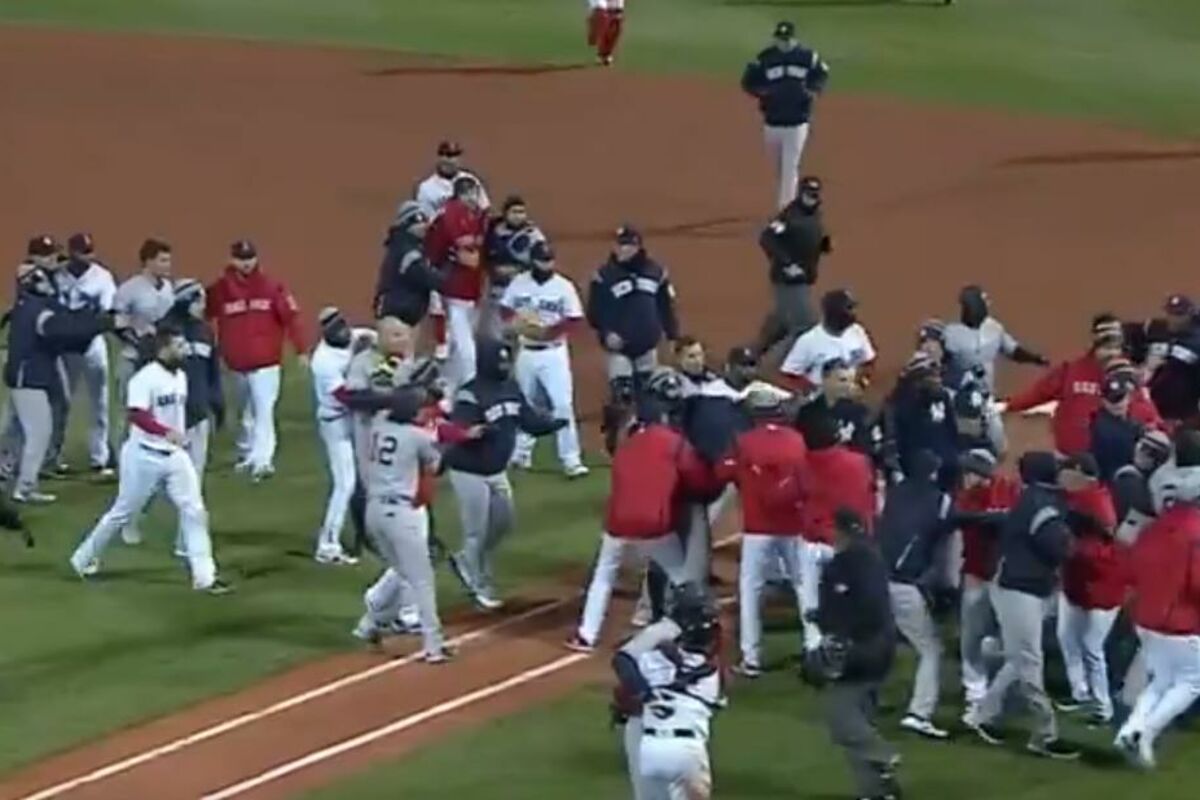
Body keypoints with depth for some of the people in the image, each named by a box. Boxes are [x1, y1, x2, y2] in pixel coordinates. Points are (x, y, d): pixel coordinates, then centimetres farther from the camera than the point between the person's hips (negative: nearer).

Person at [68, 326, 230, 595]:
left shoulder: (180, 377, 7)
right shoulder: (145, 378, -20)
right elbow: (137, 415, -32)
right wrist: (167, 432, -44)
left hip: (175, 455, 7)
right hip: (145, 456, -7)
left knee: (194, 511, -2)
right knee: (123, 512, 7)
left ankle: (204, 577, 0)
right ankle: (84, 559, 27)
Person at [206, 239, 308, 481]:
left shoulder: (272, 286, -3)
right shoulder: (220, 289, 0)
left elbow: (291, 317, -6)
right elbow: (204, 317, 3)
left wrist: (301, 350, -11)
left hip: (266, 362, -2)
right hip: (236, 363, 2)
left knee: (264, 410, -12)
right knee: (245, 412, 16)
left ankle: (262, 460, -16)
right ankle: (246, 454, 31)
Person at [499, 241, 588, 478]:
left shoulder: (564, 286, -8)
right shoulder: (518, 283, 1)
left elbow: (575, 321, -9)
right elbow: (505, 310, 9)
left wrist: (551, 331, -23)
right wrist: (517, 323, -12)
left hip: (553, 353, -3)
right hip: (526, 352, 3)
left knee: (563, 404, -11)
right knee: (523, 403, 15)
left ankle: (571, 460, -10)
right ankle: (521, 453, 30)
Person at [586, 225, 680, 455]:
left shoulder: (656, 273, 2)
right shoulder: (605, 276, -8)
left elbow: (666, 308, 9)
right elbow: (595, 311, -6)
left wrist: (674, 337, 7)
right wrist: (605, 334, -20)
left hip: (647, 348, 4)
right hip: (618, 348, -4)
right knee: (620, 396, -12)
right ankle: (612, 440, 1)